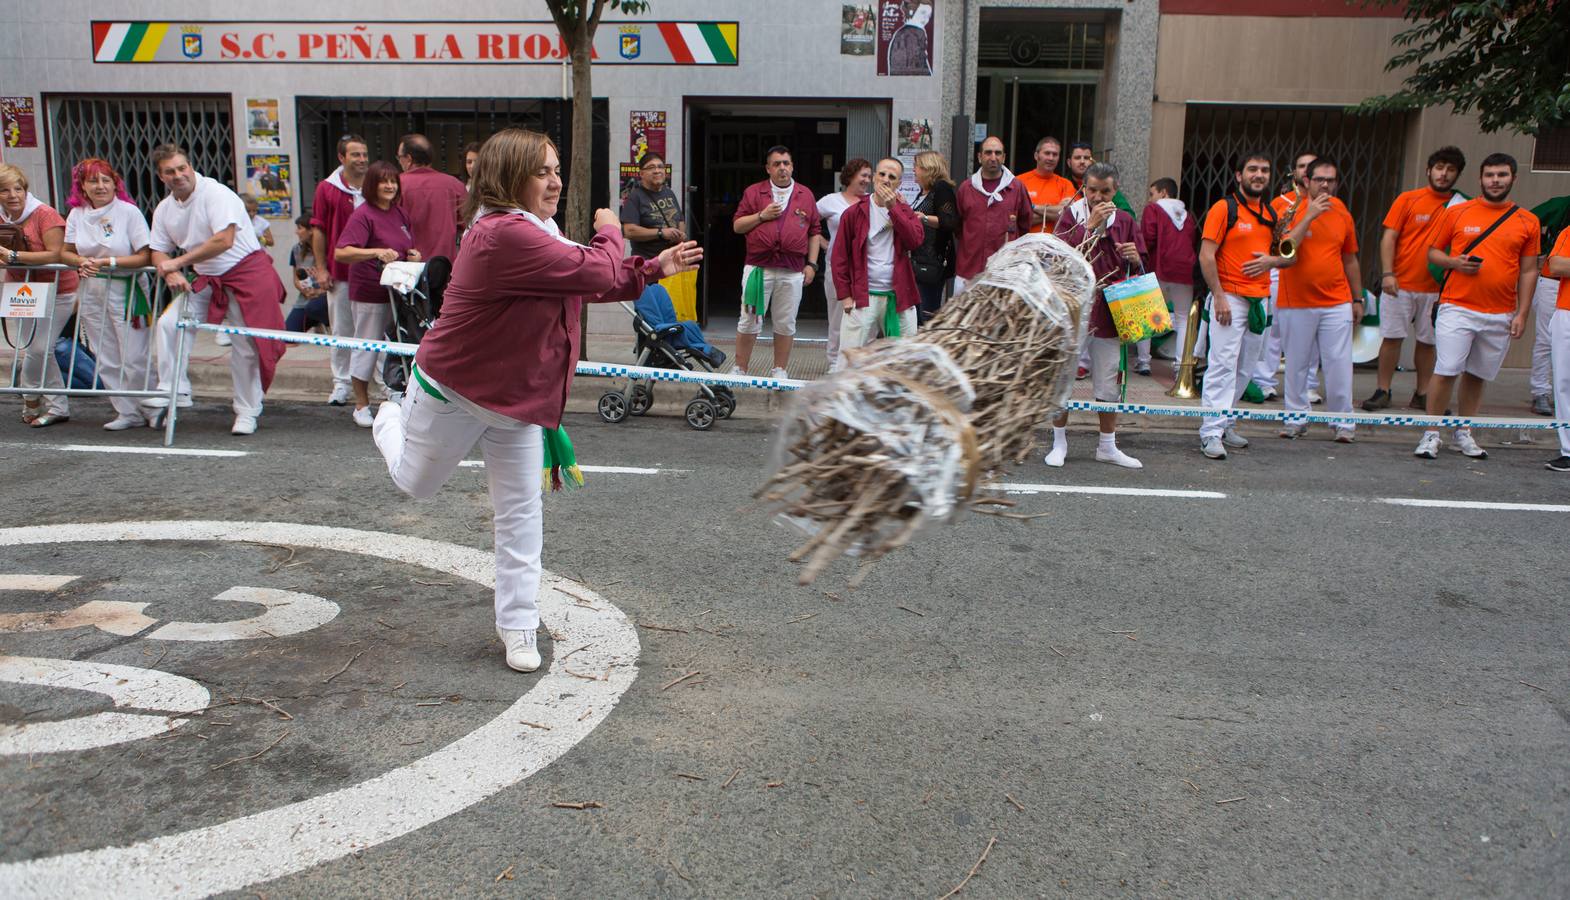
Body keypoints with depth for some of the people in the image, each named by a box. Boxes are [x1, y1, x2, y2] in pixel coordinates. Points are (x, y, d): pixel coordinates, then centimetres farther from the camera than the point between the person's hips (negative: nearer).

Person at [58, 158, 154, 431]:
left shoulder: (129, 212, -9)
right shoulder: (77, 214, 5)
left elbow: (144, 257, -14)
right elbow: (65, 253, 11)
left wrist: (109, 262, -21)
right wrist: (82, 261, -10)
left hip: (126, 290, -5)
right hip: (91, 292, 5)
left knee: (133, 359, -6)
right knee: (107, 361, 8)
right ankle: (128, 413, 17)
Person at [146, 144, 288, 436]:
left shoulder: (216, 193, -16)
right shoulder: (164, 209, 6)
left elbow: (224, 240, -27)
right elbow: (158, 251, 11)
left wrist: (179, 262, -23)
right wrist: (171, 273, -13)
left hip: (247, 272, -6)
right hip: (207, 279, 7)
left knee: (245, 346, -3)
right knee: (169, 323, -9)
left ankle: (247, 413, 10)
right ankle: (170, 390, 1)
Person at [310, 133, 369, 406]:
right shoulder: (327, 189, 1)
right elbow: (318, 231, 3)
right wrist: (321, 269, -2)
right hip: (339, 272, -1)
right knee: (341, 330, 6)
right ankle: (341, 384, 13)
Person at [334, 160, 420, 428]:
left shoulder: (399, 213, 10)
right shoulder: (363, 215, -13)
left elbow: (408, 247, 24)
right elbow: (340, 253, -23)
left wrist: (413, 254, 1)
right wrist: (376, 252, -34)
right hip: (369, 292, -7)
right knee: (368, 346, 2)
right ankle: (361, 405, 14)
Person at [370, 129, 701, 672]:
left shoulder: (533, 233, 4)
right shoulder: (504, 234, -30)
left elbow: (587, 289, 10)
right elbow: (597, 272, -30)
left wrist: (655, 269, 5)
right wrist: (609, 232, -10)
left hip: (518, 401, 8)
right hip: (455, 390, -8)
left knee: (522, 514, 7)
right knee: (416, 484, 19)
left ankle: (517, 627, 18)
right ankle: (391, 421, 54)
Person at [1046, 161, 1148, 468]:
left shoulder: (1124, 220, 9)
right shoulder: (1072, 214, 1)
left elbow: (1142, 265, 13)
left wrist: (1135, 258, -9)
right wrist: (1090, 224, -18)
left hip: (1110, 311, 3)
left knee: (1109, 382, 9)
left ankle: (1107, 446, 22)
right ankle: (1059, 443, 17)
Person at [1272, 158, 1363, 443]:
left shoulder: (1342, 215, 10)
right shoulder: (1291, 209, -2)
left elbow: (1350, 261, 18)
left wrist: (1357, 299, 18)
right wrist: (1309, 216, -22)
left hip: (1336, 303, 2)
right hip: (1295, 302, -2)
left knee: (1339, 364, -1)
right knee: (1297, 365, 3)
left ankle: (1343, 423, 7)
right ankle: (1296, 419, 14)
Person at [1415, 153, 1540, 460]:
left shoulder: (1528, 222, 7)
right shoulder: (1456, 213, 3)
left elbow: (1528, 271, 8)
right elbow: (1432, 251, 10)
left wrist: (1522, 313, 2)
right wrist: (1454, 263, -11)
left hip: (1501, 316, 2)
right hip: (1457, 308, -2)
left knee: (1477, 375, 9)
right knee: (1445, 371, -6)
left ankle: (1464, 434, 20)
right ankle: (1431, 434, 3)